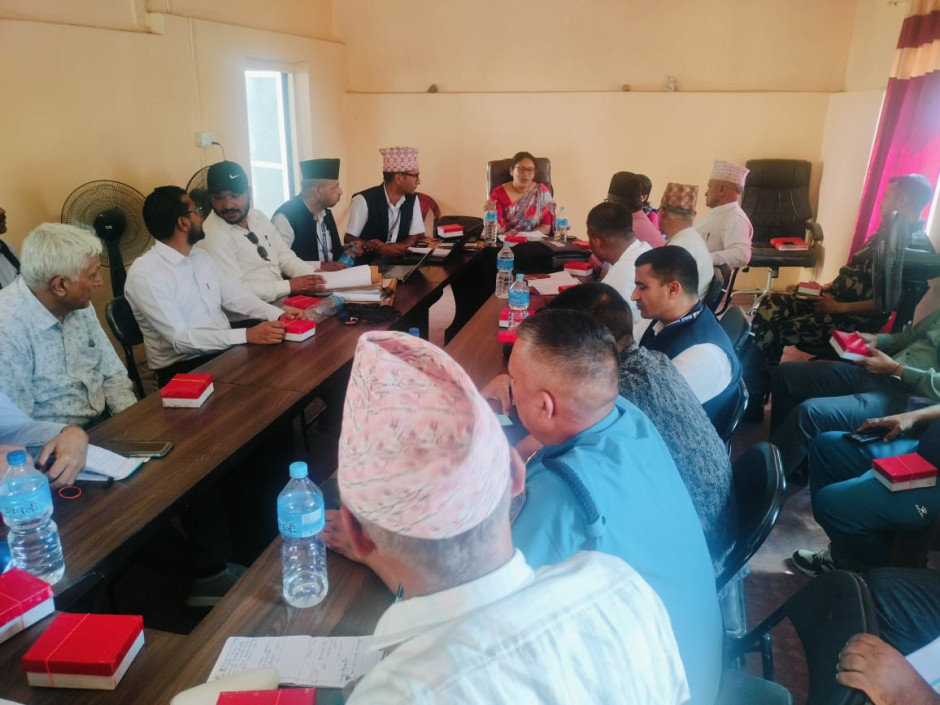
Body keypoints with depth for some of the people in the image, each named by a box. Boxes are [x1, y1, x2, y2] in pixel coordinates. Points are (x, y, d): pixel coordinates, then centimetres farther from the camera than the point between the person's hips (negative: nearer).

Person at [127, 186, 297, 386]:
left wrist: (277, 314, -10)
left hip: (225, 351, 8)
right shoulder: (144, 274, -16)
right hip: (183, 367, -7)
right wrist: (247, 335, -30)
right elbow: (180, 339, -23)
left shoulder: (200, 256, 10)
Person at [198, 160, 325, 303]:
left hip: (283, 300, 8)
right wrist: (290, 286, -18)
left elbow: (283, 255, 15)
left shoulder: (258, 217, 7)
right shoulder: (213, 235, -16)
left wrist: (313, 275, -3)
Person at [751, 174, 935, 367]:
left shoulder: (916, 246, -15)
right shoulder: (888, 233, 16)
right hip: (836, 299, 9)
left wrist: (840, 307, -19)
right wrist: (830, 286, 9)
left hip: (857, 320, -9)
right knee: (772, 302, -8)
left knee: (780, 329, -24)